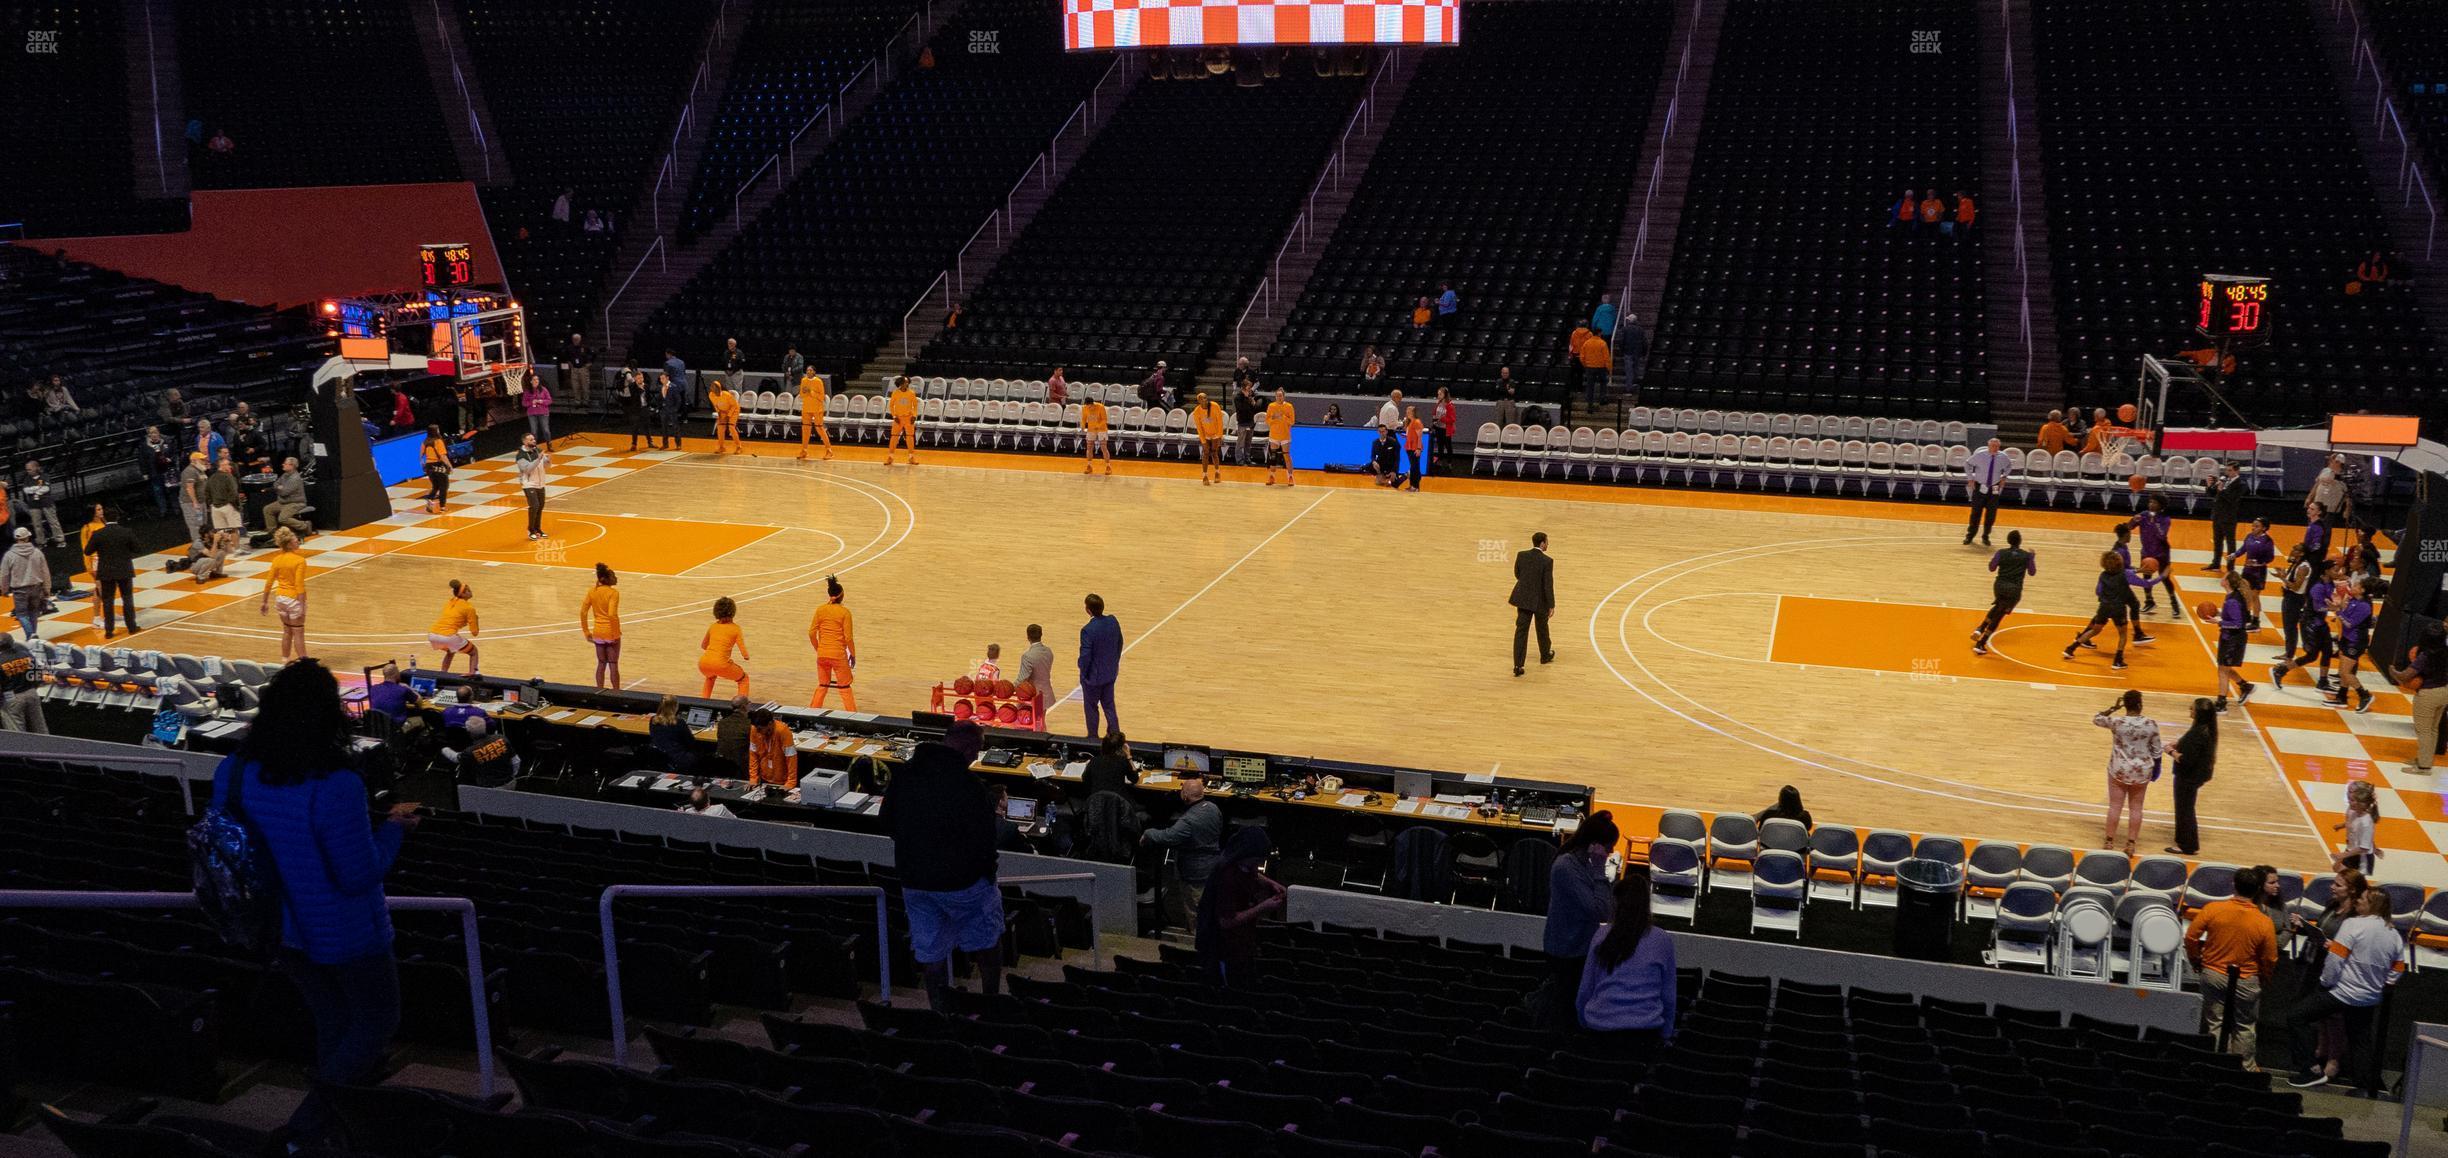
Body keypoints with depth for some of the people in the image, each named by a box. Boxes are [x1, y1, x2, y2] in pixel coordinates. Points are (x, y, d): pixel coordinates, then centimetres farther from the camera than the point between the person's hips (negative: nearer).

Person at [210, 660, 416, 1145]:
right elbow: (360, 875, -25)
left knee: (331, 1023, 23)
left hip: (283, 929, 6)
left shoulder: (232, 773, -11)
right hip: (345, 934, -6)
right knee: (375, 1022, 15)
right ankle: (314, 1124, 11)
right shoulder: (336, 787, -32)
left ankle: (336, 1111, 36)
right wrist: (393, 828, -9)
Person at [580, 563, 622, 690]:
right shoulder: (613, 593, -15)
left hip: (598, 633, 5)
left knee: (601, 664, 16)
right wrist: (615, 635, -15)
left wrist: (586, 632, 8)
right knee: (613, 665, 5)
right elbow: (612, 615, -24)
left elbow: (583, 612, 1)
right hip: (611, 633, -5)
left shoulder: (592, 591, 2)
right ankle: (616, 692, 9)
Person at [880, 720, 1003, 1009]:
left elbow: (888, 825, 11)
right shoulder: (968, 785, -23)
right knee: (986, 942, 18)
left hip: (913, 884, 5)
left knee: (931, 953, 15)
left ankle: (942, 1017, 23)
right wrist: (988, 875, -3)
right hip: (960, 882, -5)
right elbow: (982, 842, -20)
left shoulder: (903, 776, -2)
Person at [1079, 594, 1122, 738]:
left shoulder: (1088, 630, -27)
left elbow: (1085, 655, -22)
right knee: (1109, 706, 19)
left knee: (1091, 707, 14)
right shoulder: (1113, 622, -8)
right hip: (1110, 674, 6)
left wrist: (1083, 674, -7)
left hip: (1093, 676, -6)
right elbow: (1119, 644, 5)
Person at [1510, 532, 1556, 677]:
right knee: (1542, 628, 21)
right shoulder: (1547, 561, -19)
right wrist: (1551, 605, -7)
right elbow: (1548, 585, -16)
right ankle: (1545, 655, 43)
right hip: (1540, 601, -3)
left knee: (1521, 631, 4)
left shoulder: (1521, 556, -7)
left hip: (1523, 599, 3)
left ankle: (1518, 665, -3)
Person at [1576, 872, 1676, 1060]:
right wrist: (1665, 1037, 22)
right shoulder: (1663, 942, -1)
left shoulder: (1601, 935, 2)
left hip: (1601, 1035, 2)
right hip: (1643, 1036, -2)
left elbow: (1585, 990, 10)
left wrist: (1585, 1025, 27)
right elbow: (1668, 997, 8)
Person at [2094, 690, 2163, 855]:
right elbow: (2156, 750, -3)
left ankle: (2109, 841, 17)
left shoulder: (2116, 722, -14)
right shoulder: (2151, 724, -12)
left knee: (2115, 806, 10)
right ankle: (2130, 844, 15)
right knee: (2136, 808, 12)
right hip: (2142, 771, 1)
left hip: (2119, 770, -1)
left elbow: (2096, 719, 7)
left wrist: (2113, 708, 6)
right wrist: (2156, 765, 14)